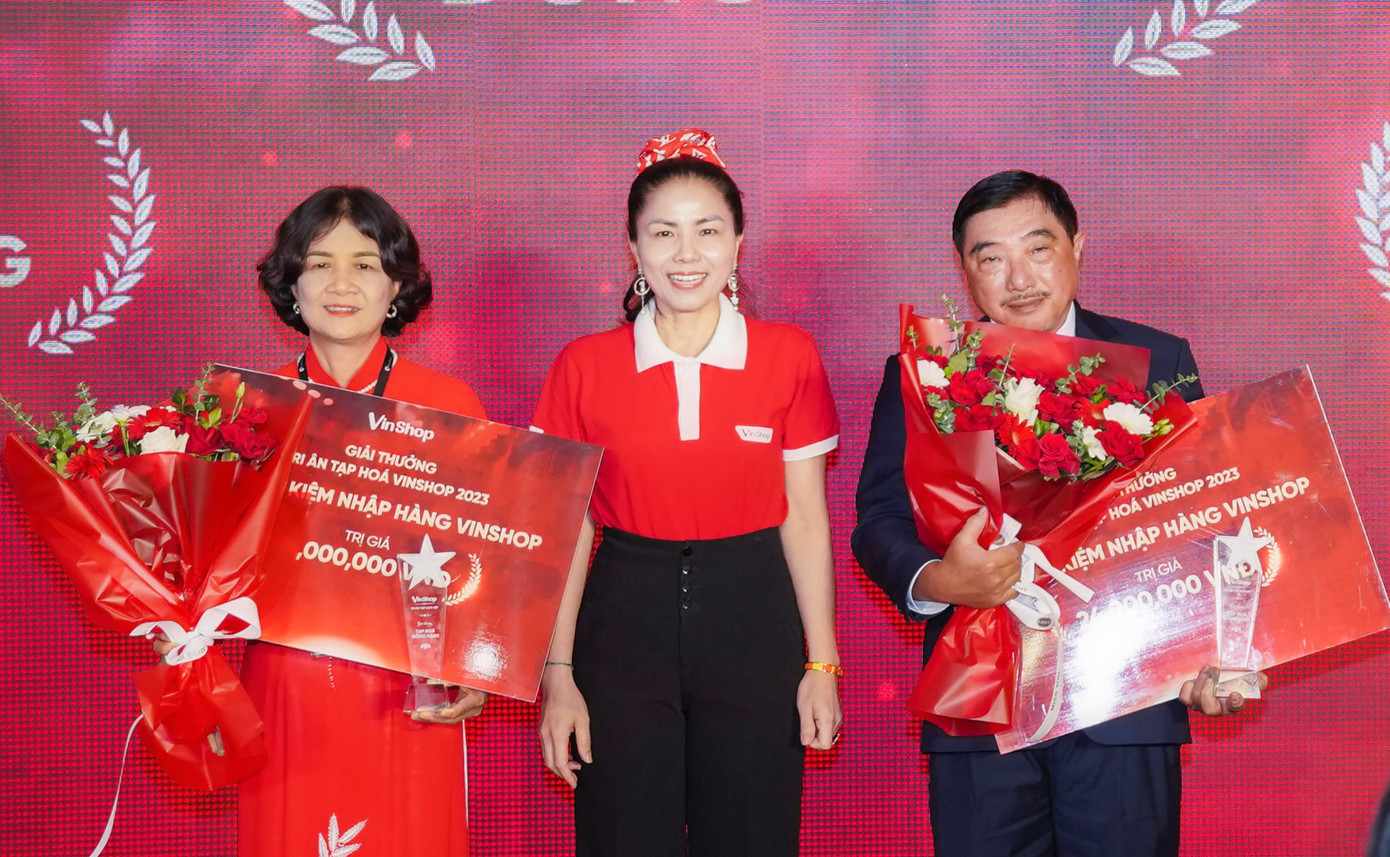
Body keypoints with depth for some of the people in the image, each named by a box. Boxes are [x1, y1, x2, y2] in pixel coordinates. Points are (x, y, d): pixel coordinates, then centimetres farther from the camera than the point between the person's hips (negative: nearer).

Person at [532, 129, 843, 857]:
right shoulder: (585, 366, -2)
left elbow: (805, 519, 1)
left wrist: (822, 664, -1)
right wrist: (557, 674, -2)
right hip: (624, 619, 0)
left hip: (752, 622, 0)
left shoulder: (788, 357, -1)